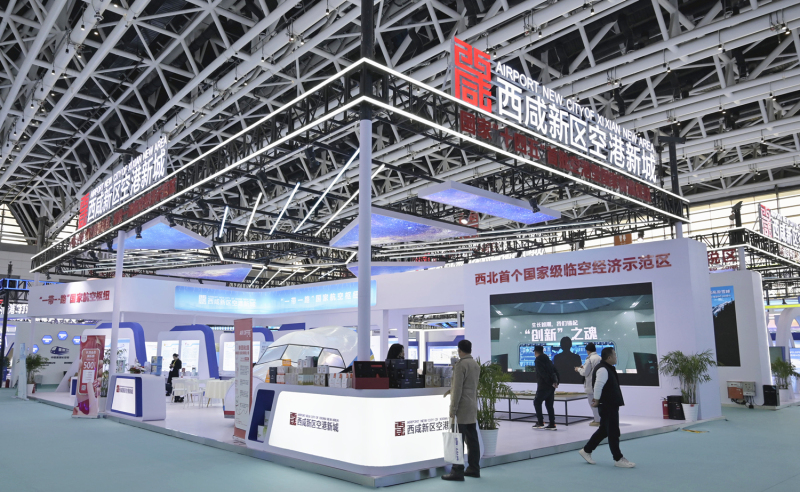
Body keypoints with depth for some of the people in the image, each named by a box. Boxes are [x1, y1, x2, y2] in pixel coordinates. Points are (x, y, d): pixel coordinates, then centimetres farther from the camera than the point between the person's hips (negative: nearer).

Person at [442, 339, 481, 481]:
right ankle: (474, 468, 17)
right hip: (473, 408, 8)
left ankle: (457, 472, -3)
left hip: (462, 408, -8)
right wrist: (451, 390, 29)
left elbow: (458, 388, -17)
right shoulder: (476, 365, 12)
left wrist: (453, 409, -14)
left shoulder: (461, 364, -14)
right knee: (472, 439, 11)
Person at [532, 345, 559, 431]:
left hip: (544, 386, -8)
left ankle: (540, 422, 3)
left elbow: (543, 373, -18)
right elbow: (555, 371, 15)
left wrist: (551, 382, -16)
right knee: (549, 404, 12)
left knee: (537, 402, 6)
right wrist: (556, 382, 10)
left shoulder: (538, 360, -8)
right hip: (552, 386, 8)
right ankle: (552, 424, 10)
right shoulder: (547, 359, 17)